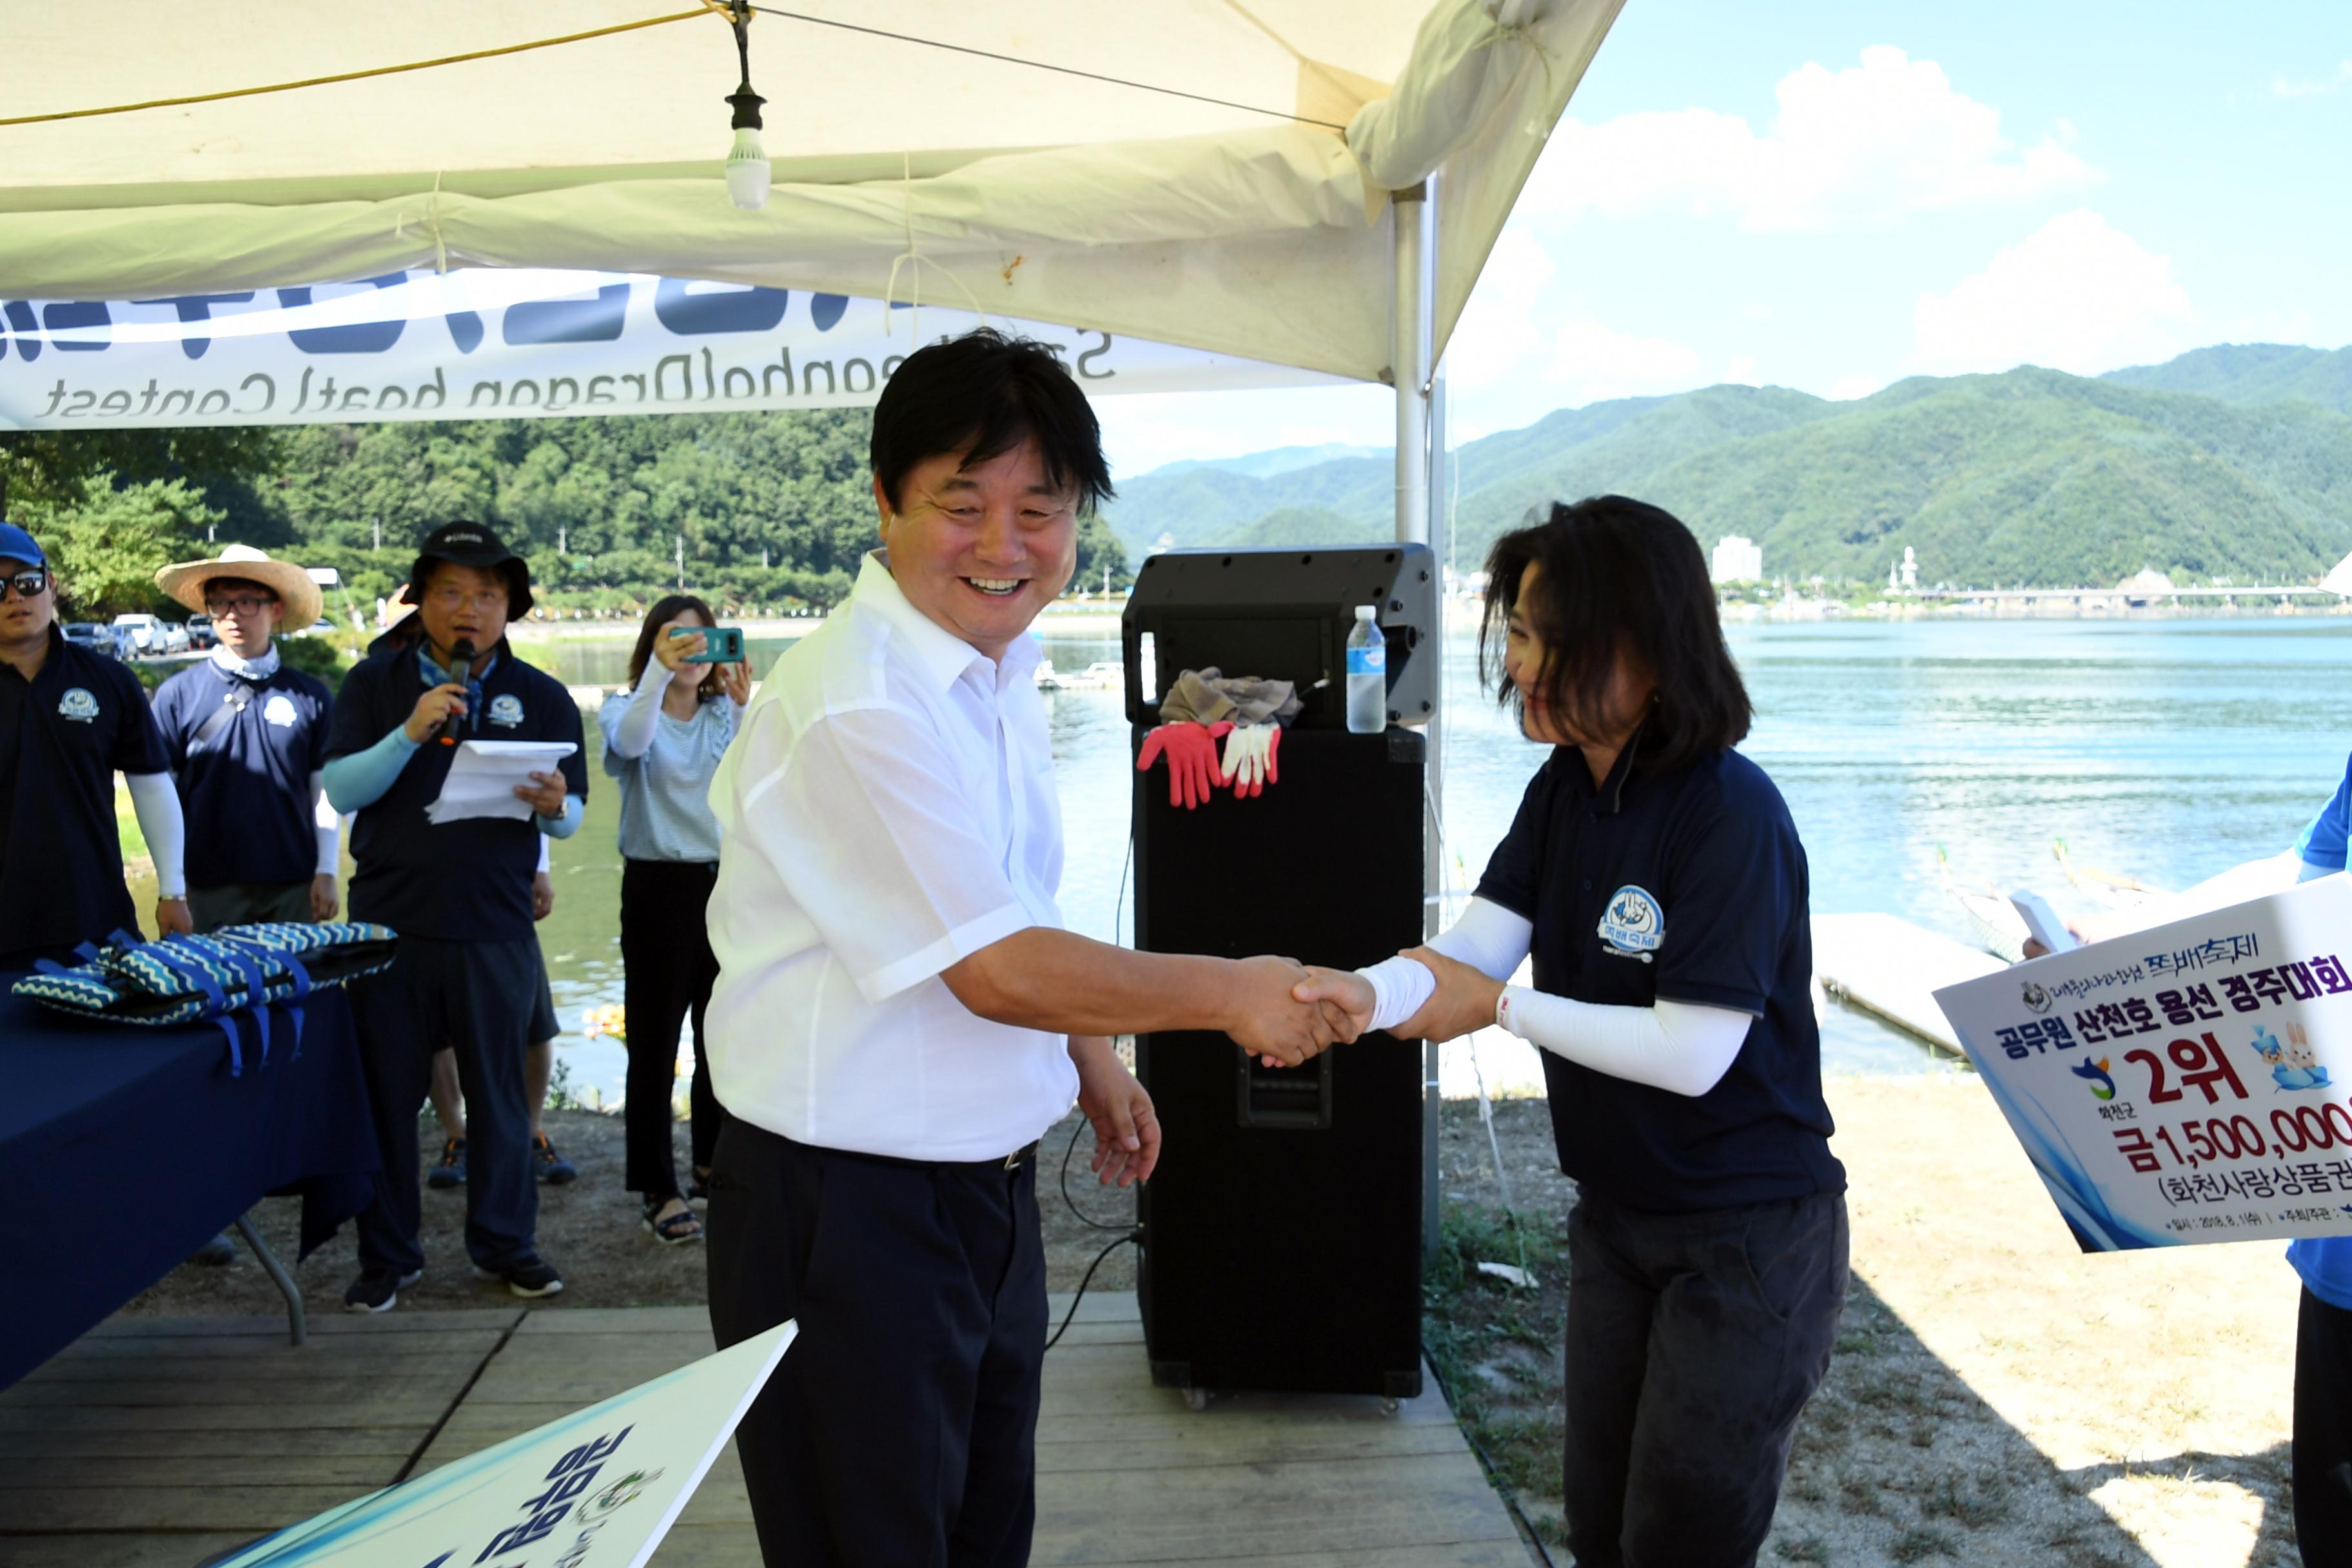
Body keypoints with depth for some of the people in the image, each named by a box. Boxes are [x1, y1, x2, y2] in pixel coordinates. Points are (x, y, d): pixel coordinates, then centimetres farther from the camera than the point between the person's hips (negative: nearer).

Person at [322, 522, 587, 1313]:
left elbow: (571, 817, 5)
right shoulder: (375, 683, 4)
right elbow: (340, 789, -5)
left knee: (498, 1090, 8)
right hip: (391, 922, 0)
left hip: (495, 929, 0)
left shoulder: (541, 696, 6)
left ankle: (504, 1242, 22)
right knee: (387, 1090, 7)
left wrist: (553, 805, -19)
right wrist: (411, 733, -19)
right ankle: (387, 1254, 21)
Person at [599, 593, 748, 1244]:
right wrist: (660, 672, -37)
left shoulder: (727, 715, 9)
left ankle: (717, 1161, 28)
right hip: (658, 888, -3)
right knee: (654, 1043, 0)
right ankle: (659, 1189, 8)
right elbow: (630, 742, -22)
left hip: (728, 883, 3)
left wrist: (744, 709, -29)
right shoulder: (626, 710, 3)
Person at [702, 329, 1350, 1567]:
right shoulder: (854, 707, -24)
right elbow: (1001, 971, -25)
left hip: (987, 1179, 9)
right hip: (846, 1212, -8)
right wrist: (1232, 994, -16)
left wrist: (1092, 1060, 19)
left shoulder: (1004, 666, 6)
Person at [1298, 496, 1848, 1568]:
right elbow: (1473, 946, -10)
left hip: (1746, 1235, -7)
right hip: (1616, 1213, 7)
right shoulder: (1563, 793, 0)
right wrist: (1367, 994, -30)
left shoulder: (1731, 814, -25)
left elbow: (1692, 1053, -27)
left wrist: (1502, 1008, -21)